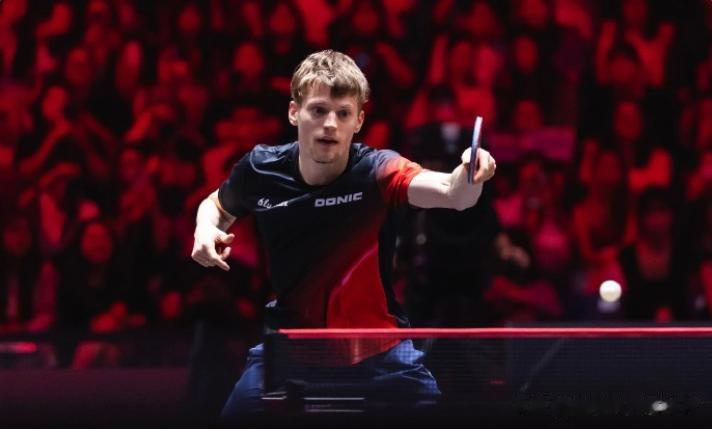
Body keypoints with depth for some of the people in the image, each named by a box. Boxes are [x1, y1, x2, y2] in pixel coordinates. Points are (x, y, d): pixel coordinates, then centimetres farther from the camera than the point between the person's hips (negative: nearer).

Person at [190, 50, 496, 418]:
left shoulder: (376, 172, -20)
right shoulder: (261, 170, -9)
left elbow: (451, 194, -40)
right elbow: (217, 205, 15)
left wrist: (470, 177, -63)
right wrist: (206, 230, -8)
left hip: (378, 346, -2)